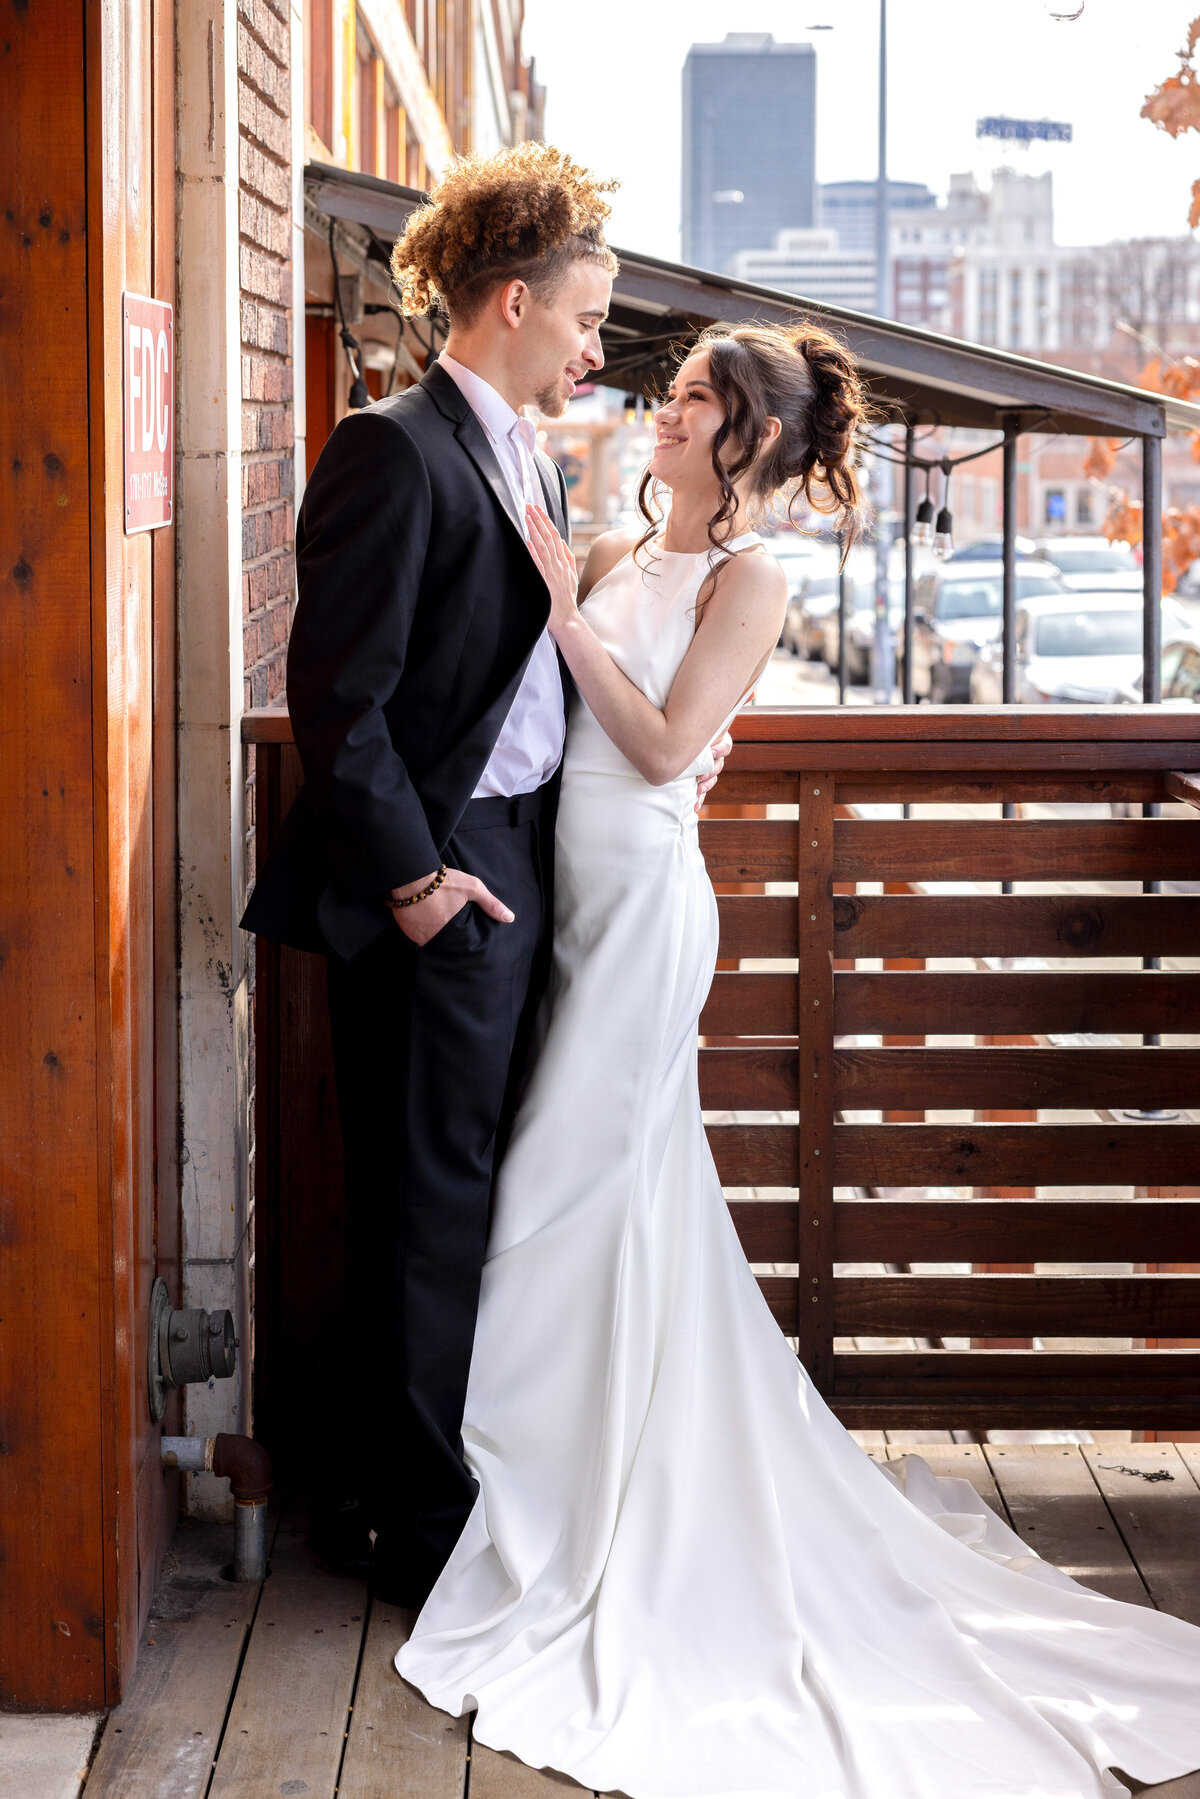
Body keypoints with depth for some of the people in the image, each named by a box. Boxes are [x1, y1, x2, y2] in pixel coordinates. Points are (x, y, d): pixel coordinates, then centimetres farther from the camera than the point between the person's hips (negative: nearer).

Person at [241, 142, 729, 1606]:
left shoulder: (530, 461, 15)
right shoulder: (395, 452, -15)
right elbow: (336, 695, -18)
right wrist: (411, 874, -18)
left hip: (519, 867, 9)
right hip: (434, 890, -9)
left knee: (465, 1195, 16)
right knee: (425, 1205, 1)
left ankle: (394, 1479, 30)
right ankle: (408, 1521, 14)